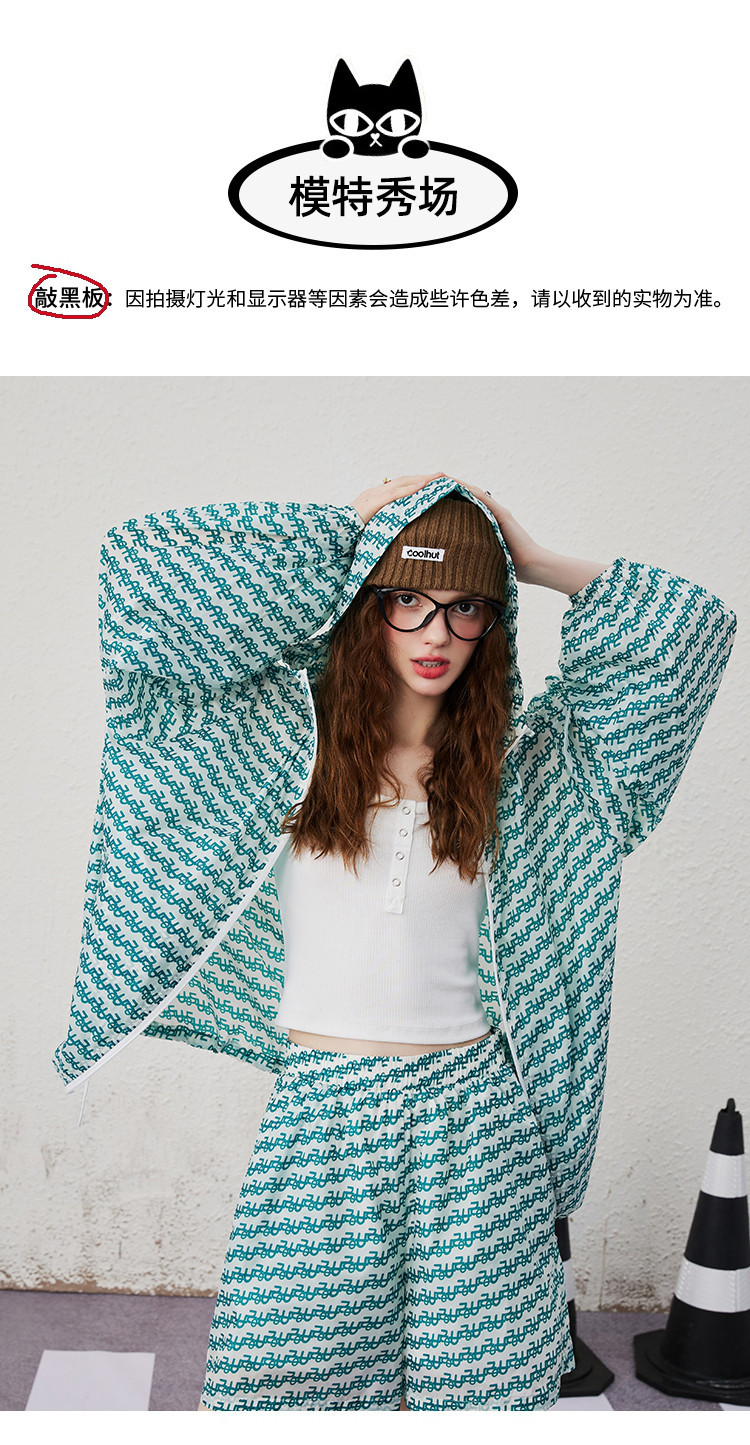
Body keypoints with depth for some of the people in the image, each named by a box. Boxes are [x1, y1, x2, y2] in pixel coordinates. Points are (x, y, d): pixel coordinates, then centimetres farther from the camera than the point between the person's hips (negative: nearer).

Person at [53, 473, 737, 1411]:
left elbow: (693, 628, 2)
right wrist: (343, 532, -2)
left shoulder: (520, 762, 4)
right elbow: (141, 568, -5)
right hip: (320, 1108, -1)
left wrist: (530, 560, 3)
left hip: (469, 1113, 1)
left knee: (473, 1367, 6)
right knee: (292, 1361, 2)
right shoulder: (289, 733, 1)